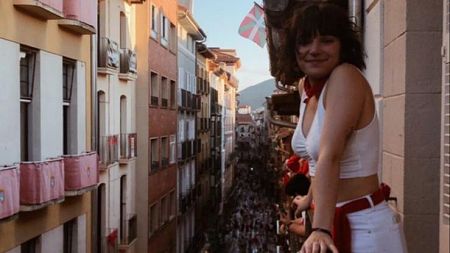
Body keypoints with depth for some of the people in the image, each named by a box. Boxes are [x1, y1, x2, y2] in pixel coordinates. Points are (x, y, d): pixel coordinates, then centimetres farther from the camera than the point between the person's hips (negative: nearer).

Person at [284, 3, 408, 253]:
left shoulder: (346, 78, -20)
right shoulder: (305, 86, 4)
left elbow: (330, 157, -32)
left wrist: (320, 230, -38)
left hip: (364, 228, -7)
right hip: (333, 221, 7)